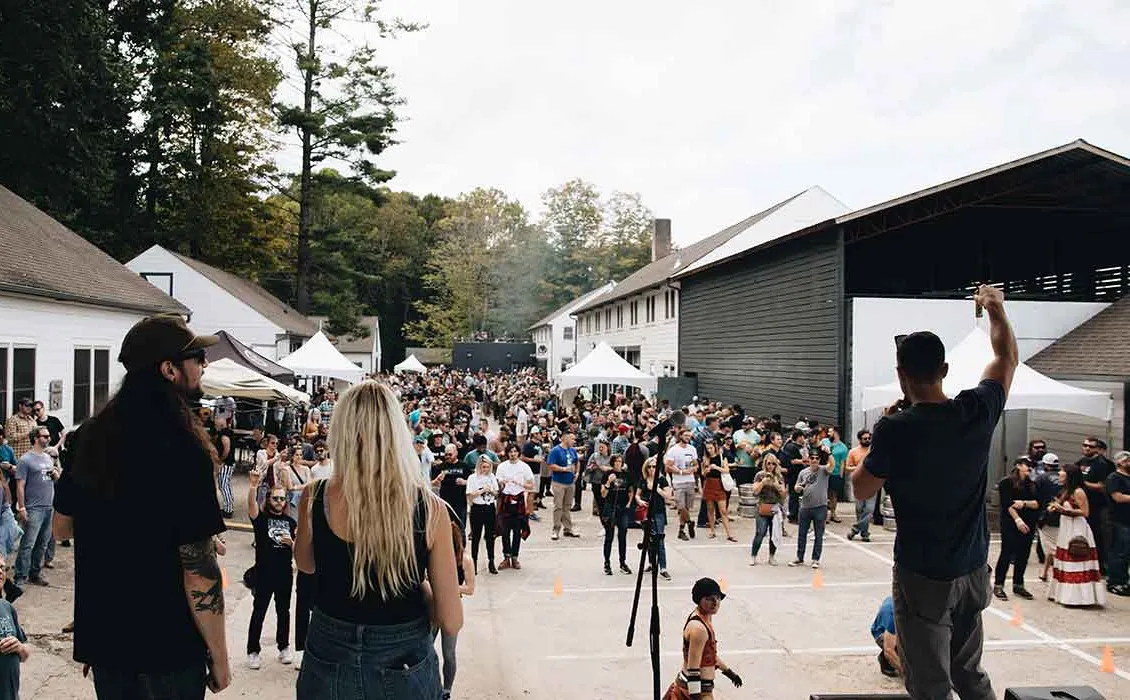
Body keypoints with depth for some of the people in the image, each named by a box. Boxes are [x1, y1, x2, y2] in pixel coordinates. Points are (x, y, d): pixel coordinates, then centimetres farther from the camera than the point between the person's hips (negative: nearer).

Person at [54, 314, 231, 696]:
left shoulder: (90, 435, -2)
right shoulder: (183, 448, -23)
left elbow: (61, 527, 11)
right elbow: (198, 569, -23)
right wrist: (219, 658, -14)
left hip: (100, 633, 6)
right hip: (169, 643, -6)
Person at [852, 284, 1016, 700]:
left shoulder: (896, 430, -20)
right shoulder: (977, 413, -7)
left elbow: (861, 490, -5)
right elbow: (1007, 358, 13)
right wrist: (996, 310, 27)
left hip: (923, 577, -5)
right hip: (973, 571, 5)